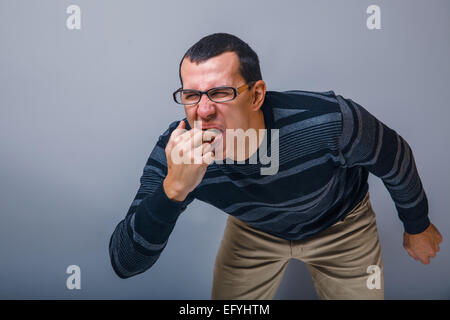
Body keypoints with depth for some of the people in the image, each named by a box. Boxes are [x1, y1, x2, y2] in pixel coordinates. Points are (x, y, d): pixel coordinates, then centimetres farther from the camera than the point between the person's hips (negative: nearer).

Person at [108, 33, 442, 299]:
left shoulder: (329, 121, -39)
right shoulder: (174, 152, -33)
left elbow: (397, 160, -16)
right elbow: (125, 264, -33)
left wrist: (418, 226, 2)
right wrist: (173, 189, -52)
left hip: (340, 224, 0)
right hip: (253, 229, 1)